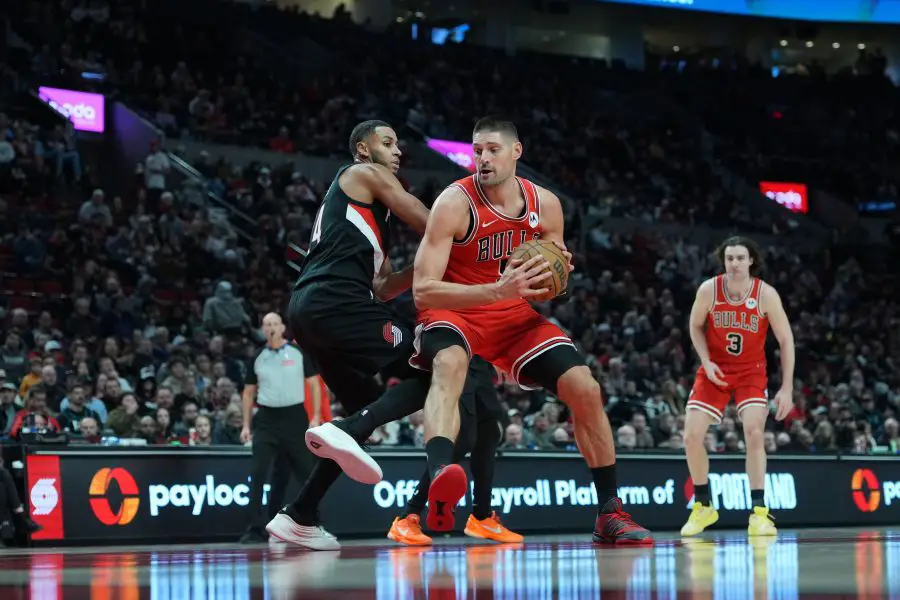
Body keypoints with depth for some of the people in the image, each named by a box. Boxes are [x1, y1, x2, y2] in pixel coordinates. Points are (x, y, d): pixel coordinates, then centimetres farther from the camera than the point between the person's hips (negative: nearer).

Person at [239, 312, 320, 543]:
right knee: (258, 474, -9)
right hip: (267, 419, 1)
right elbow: (249, 392, 13)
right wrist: (246, 425, 7)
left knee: (307, 472, 4)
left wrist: (316, 417, -5)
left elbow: (313, 385, 4)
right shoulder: (258, 357, 7)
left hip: (295, 418, -1)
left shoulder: (299, 353, 2)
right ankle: (255, 529, -8)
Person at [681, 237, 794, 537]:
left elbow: (786, 340, -9)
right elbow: (696, 326, 5)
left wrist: (787, 388, -12)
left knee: (754, 433, -22)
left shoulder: (766, 294, -17)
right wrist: (706, 362, -10)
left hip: (750, 372, -2)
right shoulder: (708, 290, -14)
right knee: (692, 436, -7)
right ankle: (703, 507, 13)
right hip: (715, 370, 2)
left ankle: (759, 512, -15)